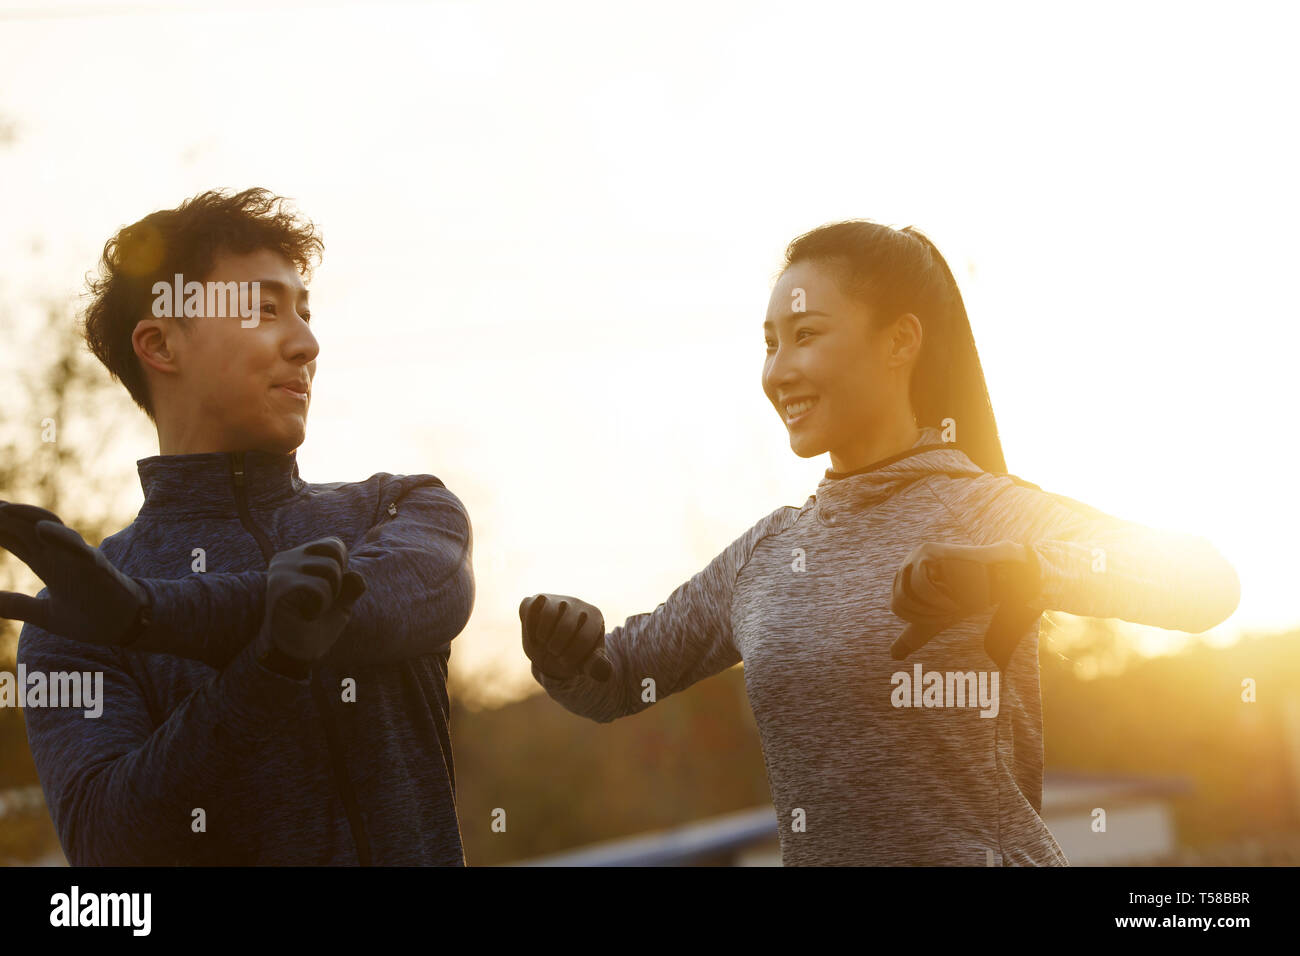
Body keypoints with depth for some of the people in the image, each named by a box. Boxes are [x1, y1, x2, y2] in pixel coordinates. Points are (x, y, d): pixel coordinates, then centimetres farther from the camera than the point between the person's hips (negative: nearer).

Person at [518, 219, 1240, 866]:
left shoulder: (989, 513, -10)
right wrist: (564, 644, -7)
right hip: (810, 854, 5)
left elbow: (1207, 584, -25)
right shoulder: (767, 552, 7)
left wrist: (1017, 571, -40)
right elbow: (613, 682, 16)